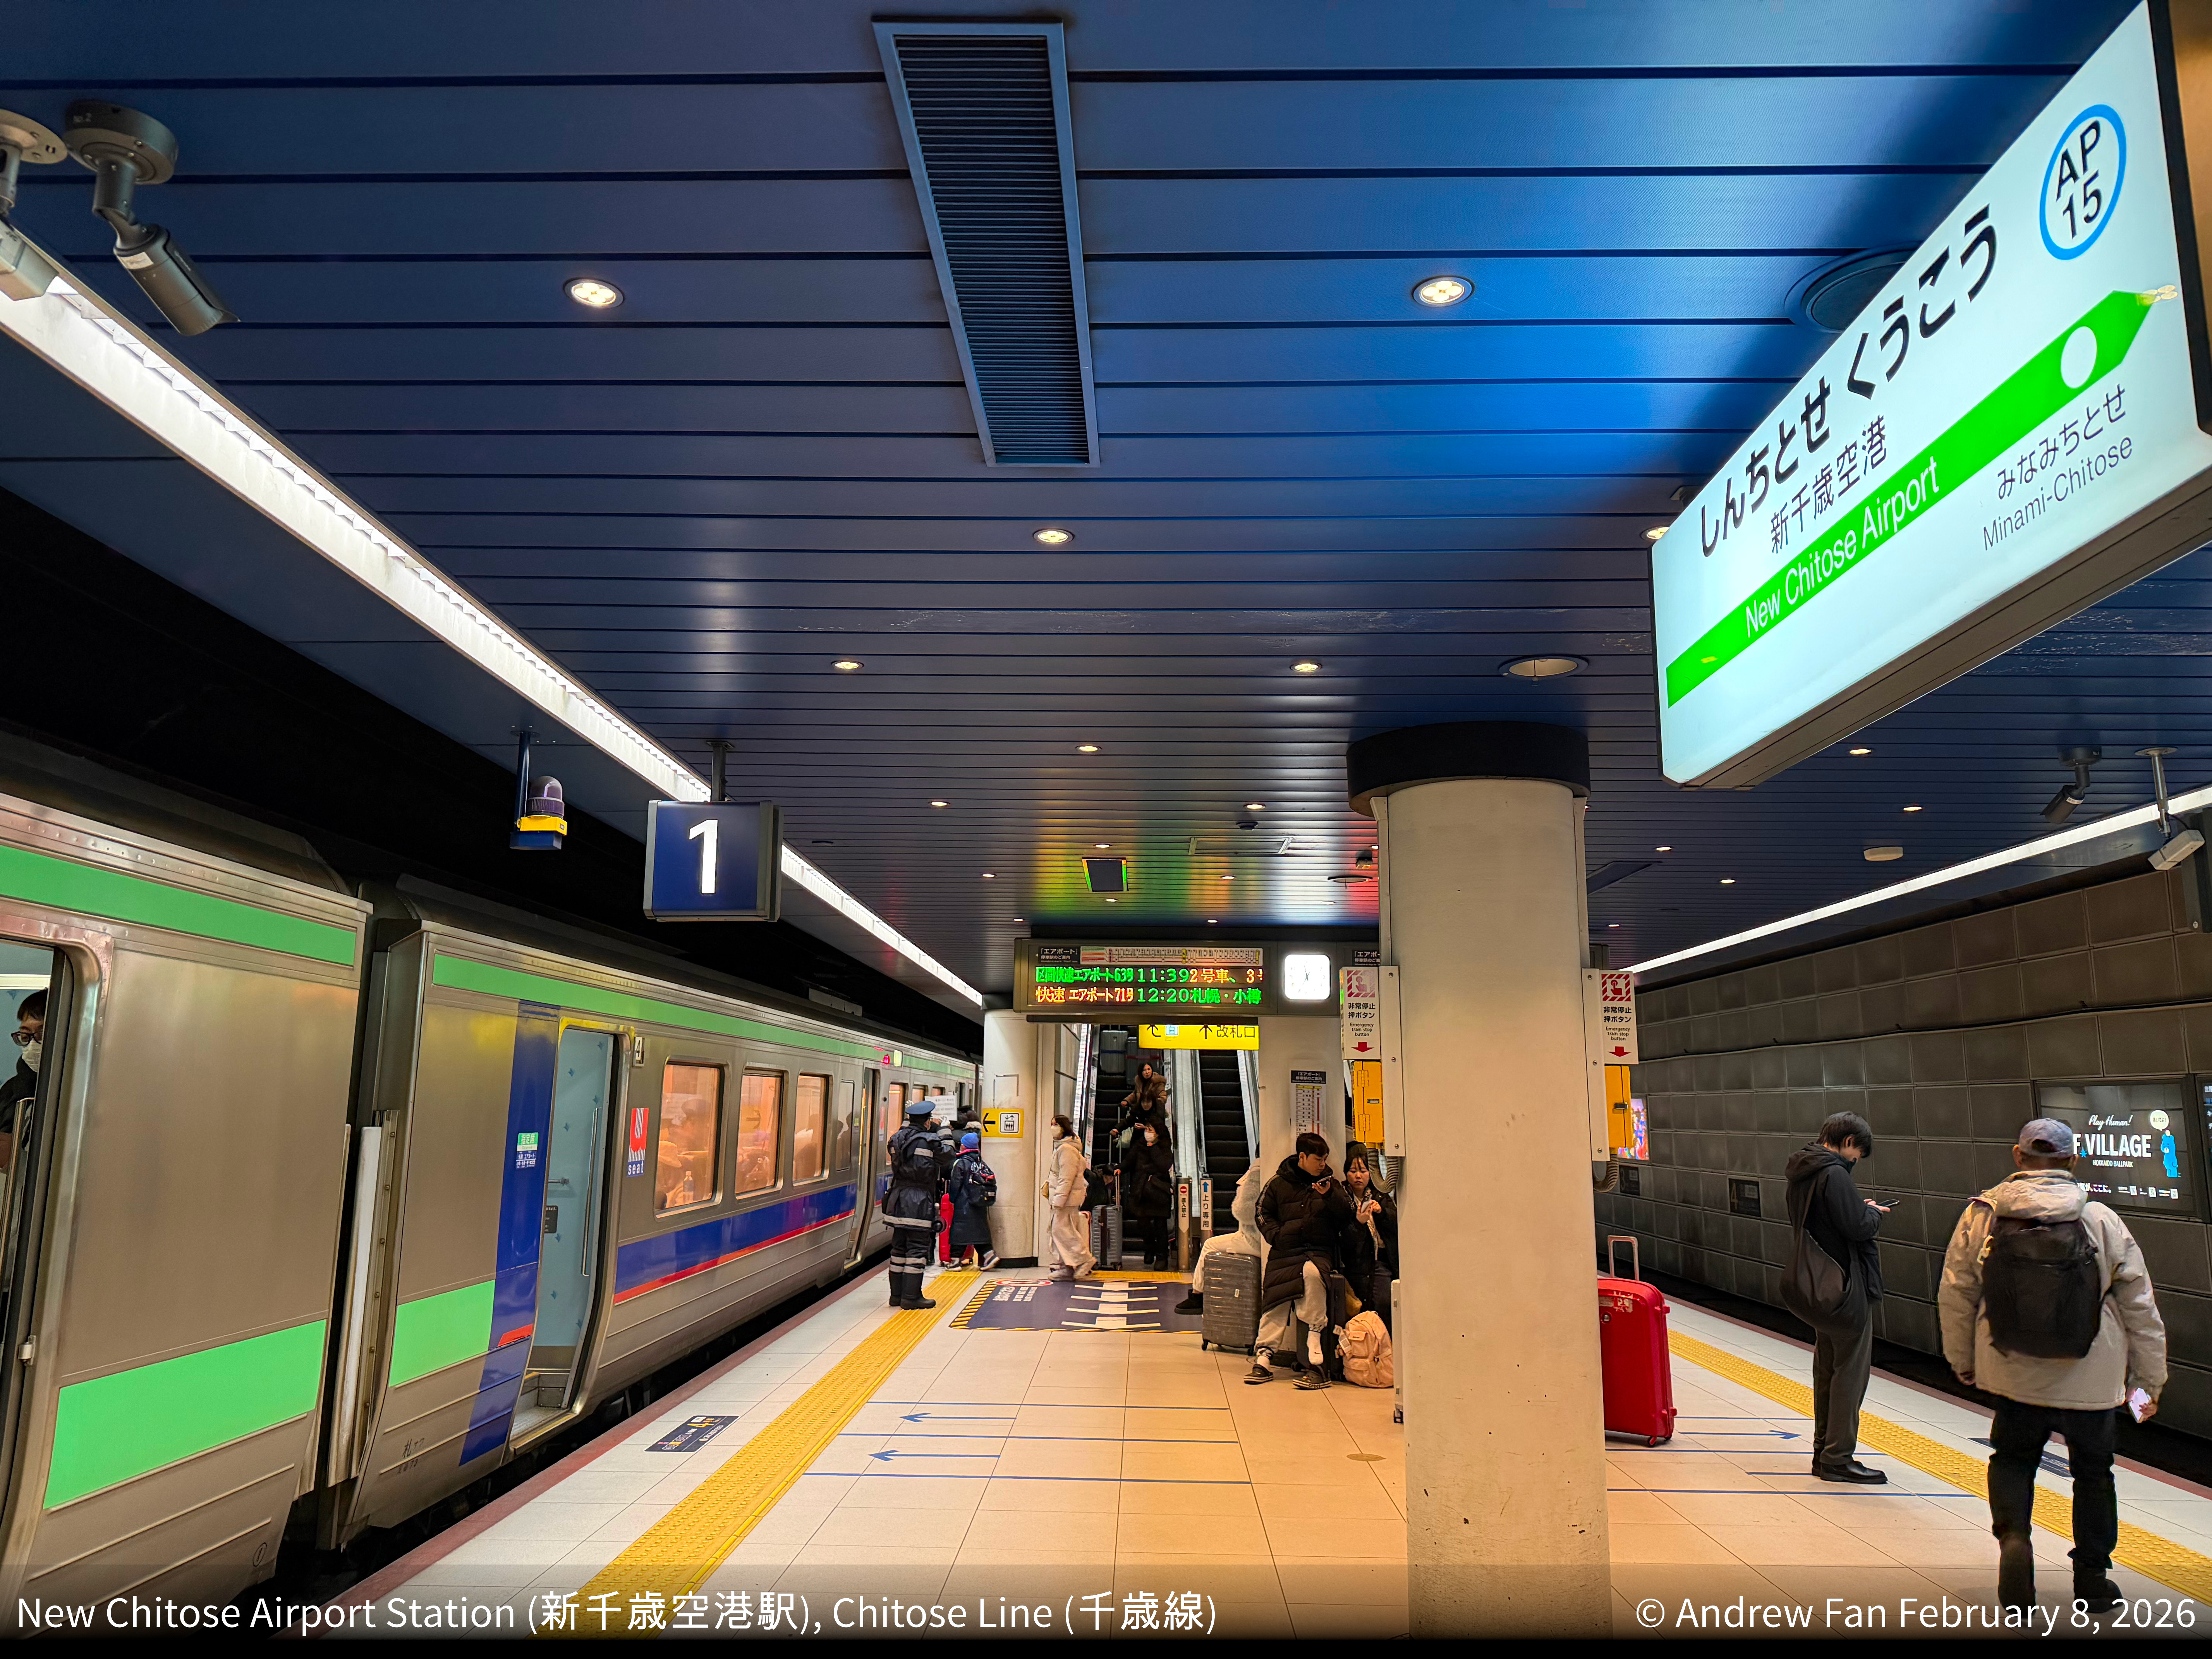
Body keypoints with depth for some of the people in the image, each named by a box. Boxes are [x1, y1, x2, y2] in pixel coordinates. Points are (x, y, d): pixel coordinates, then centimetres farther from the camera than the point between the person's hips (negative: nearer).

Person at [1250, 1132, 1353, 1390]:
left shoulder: (1330, 1183, 14)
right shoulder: (1279, 1184, 11)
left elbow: (1348, 1213, 6)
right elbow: (1264, 1215, 16)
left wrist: (1330, 1196, -11)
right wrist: (1277, 1235, -2)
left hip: (1320, 1251, -1)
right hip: (1285, 1252, 1)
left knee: (1311, 1273, -34)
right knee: (1274, 1300, -17)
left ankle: (1313, 1352, -29)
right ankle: (1263, 1357, -11)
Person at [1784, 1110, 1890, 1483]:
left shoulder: (1802, 1172, 10)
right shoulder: (1834, 1174, -20)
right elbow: (1859, 1228, -23)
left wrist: (1862, 1211, 10)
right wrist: (1875, 1212, -1)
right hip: (1848, 1287, -9)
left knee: (1826, 1368, 16)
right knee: (1851, 1370, -1)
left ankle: (1824, 1450, 25)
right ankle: (1838, 1458, 4)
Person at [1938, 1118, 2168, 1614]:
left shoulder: (1981, 1216, -8)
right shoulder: (2102, 1221, -10)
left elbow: (1955, 1295, -2)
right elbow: (2140, 1308, -4)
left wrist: (1963, 1360, 13)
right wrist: (2150, 1378, 9)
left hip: (2015, 1375, 0)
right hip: (2093, 1381, 0)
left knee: (2012, 1458, 20)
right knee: (2093, 1473, 20)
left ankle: (2014, 1536, -4)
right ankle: (2093, 1579, 29)